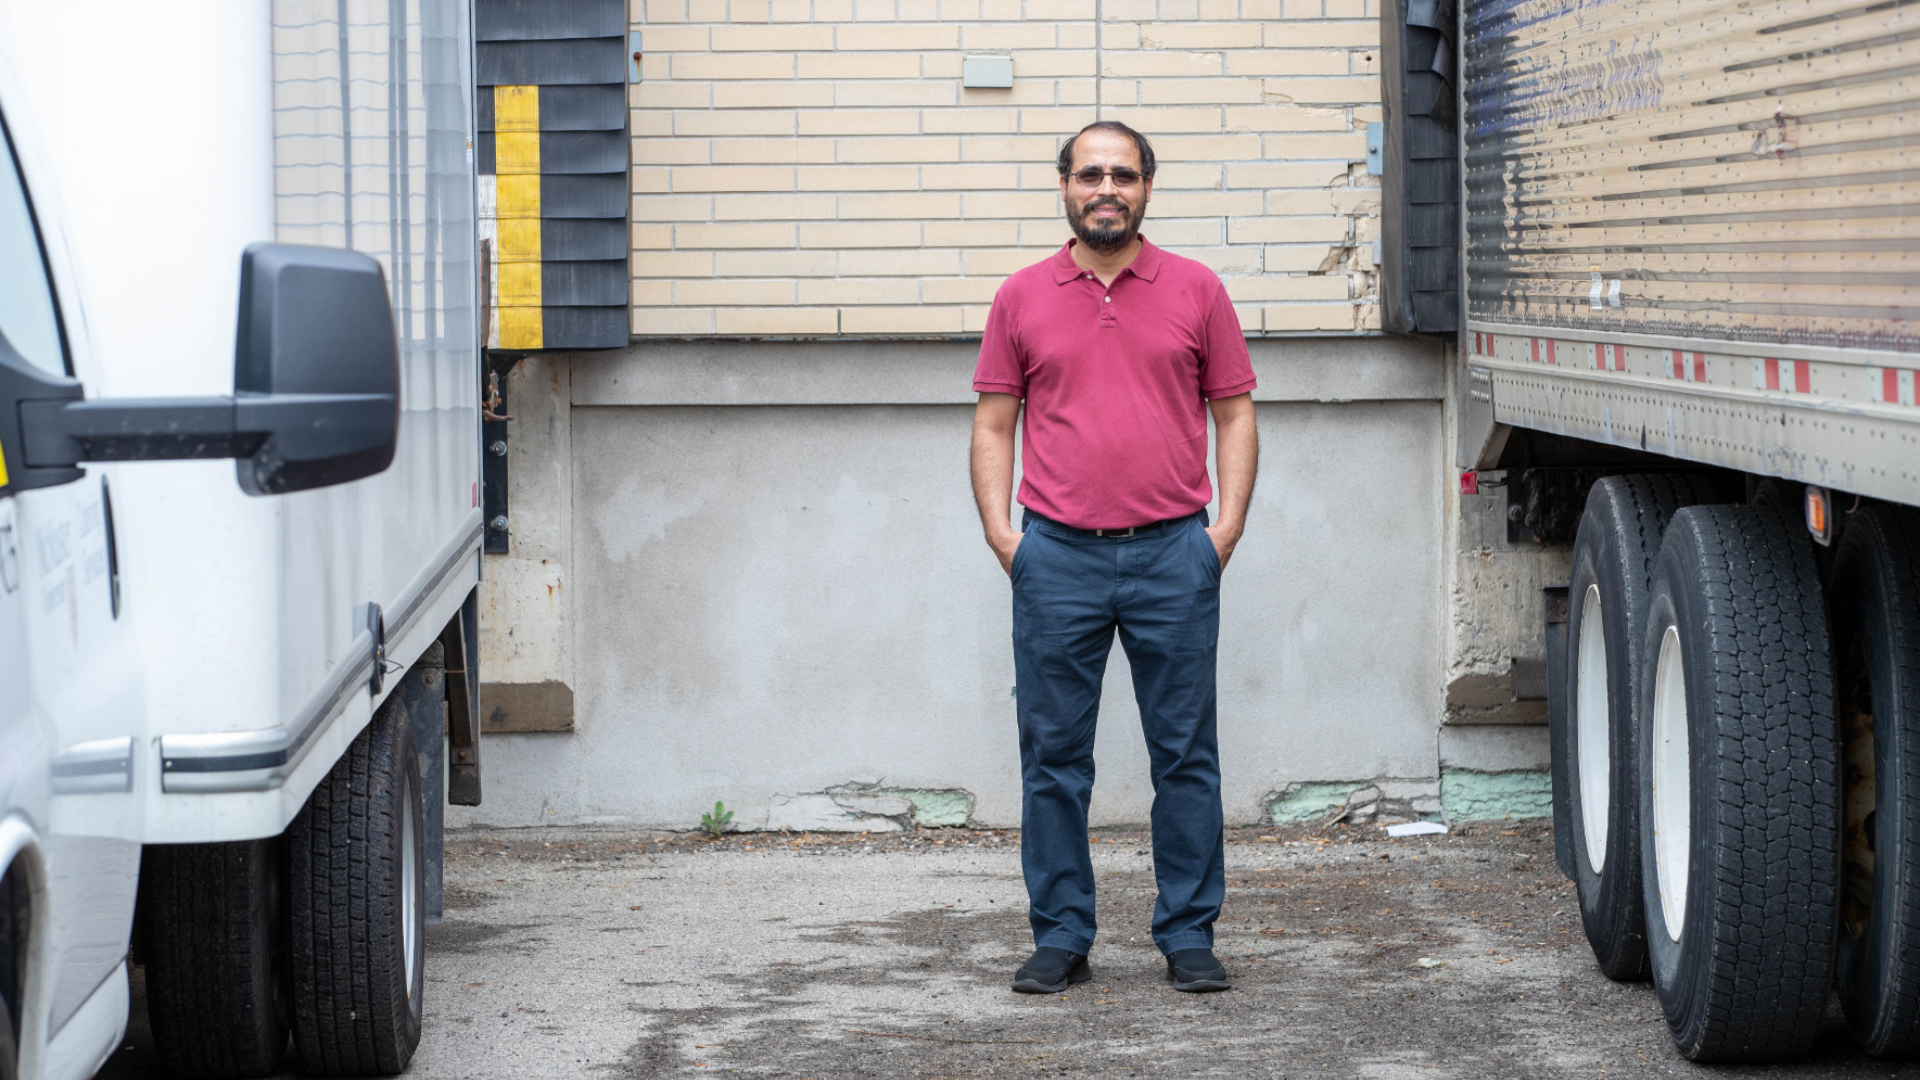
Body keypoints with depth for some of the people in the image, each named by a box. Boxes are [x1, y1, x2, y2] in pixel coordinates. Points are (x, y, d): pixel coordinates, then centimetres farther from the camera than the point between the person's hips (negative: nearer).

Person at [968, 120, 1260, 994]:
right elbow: (994, 424, 10)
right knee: (1053, 756, 3)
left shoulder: (1196, 291, 7)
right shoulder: (1022, 298, 9)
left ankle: (1189, 936, 10)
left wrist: (1225, 529, -2)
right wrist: (1000, 531, -1)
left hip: (1173, 556, -1)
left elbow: (1234, 414, 8)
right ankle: (1060, 937, 11)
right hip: (1058, 557, 1)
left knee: (1186, 755, 2)